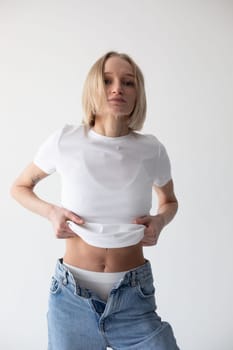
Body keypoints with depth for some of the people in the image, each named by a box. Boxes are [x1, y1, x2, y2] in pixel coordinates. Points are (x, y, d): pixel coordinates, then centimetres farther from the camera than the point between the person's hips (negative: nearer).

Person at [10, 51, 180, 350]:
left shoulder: (152, 150, -6)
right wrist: (50, 211, -11)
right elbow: (20, 186, 8)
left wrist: (160, 220, -7)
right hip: (71, 297, 0)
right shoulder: (64, 141, -10)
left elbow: (169, 201, 15)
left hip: (133, 301, 1)